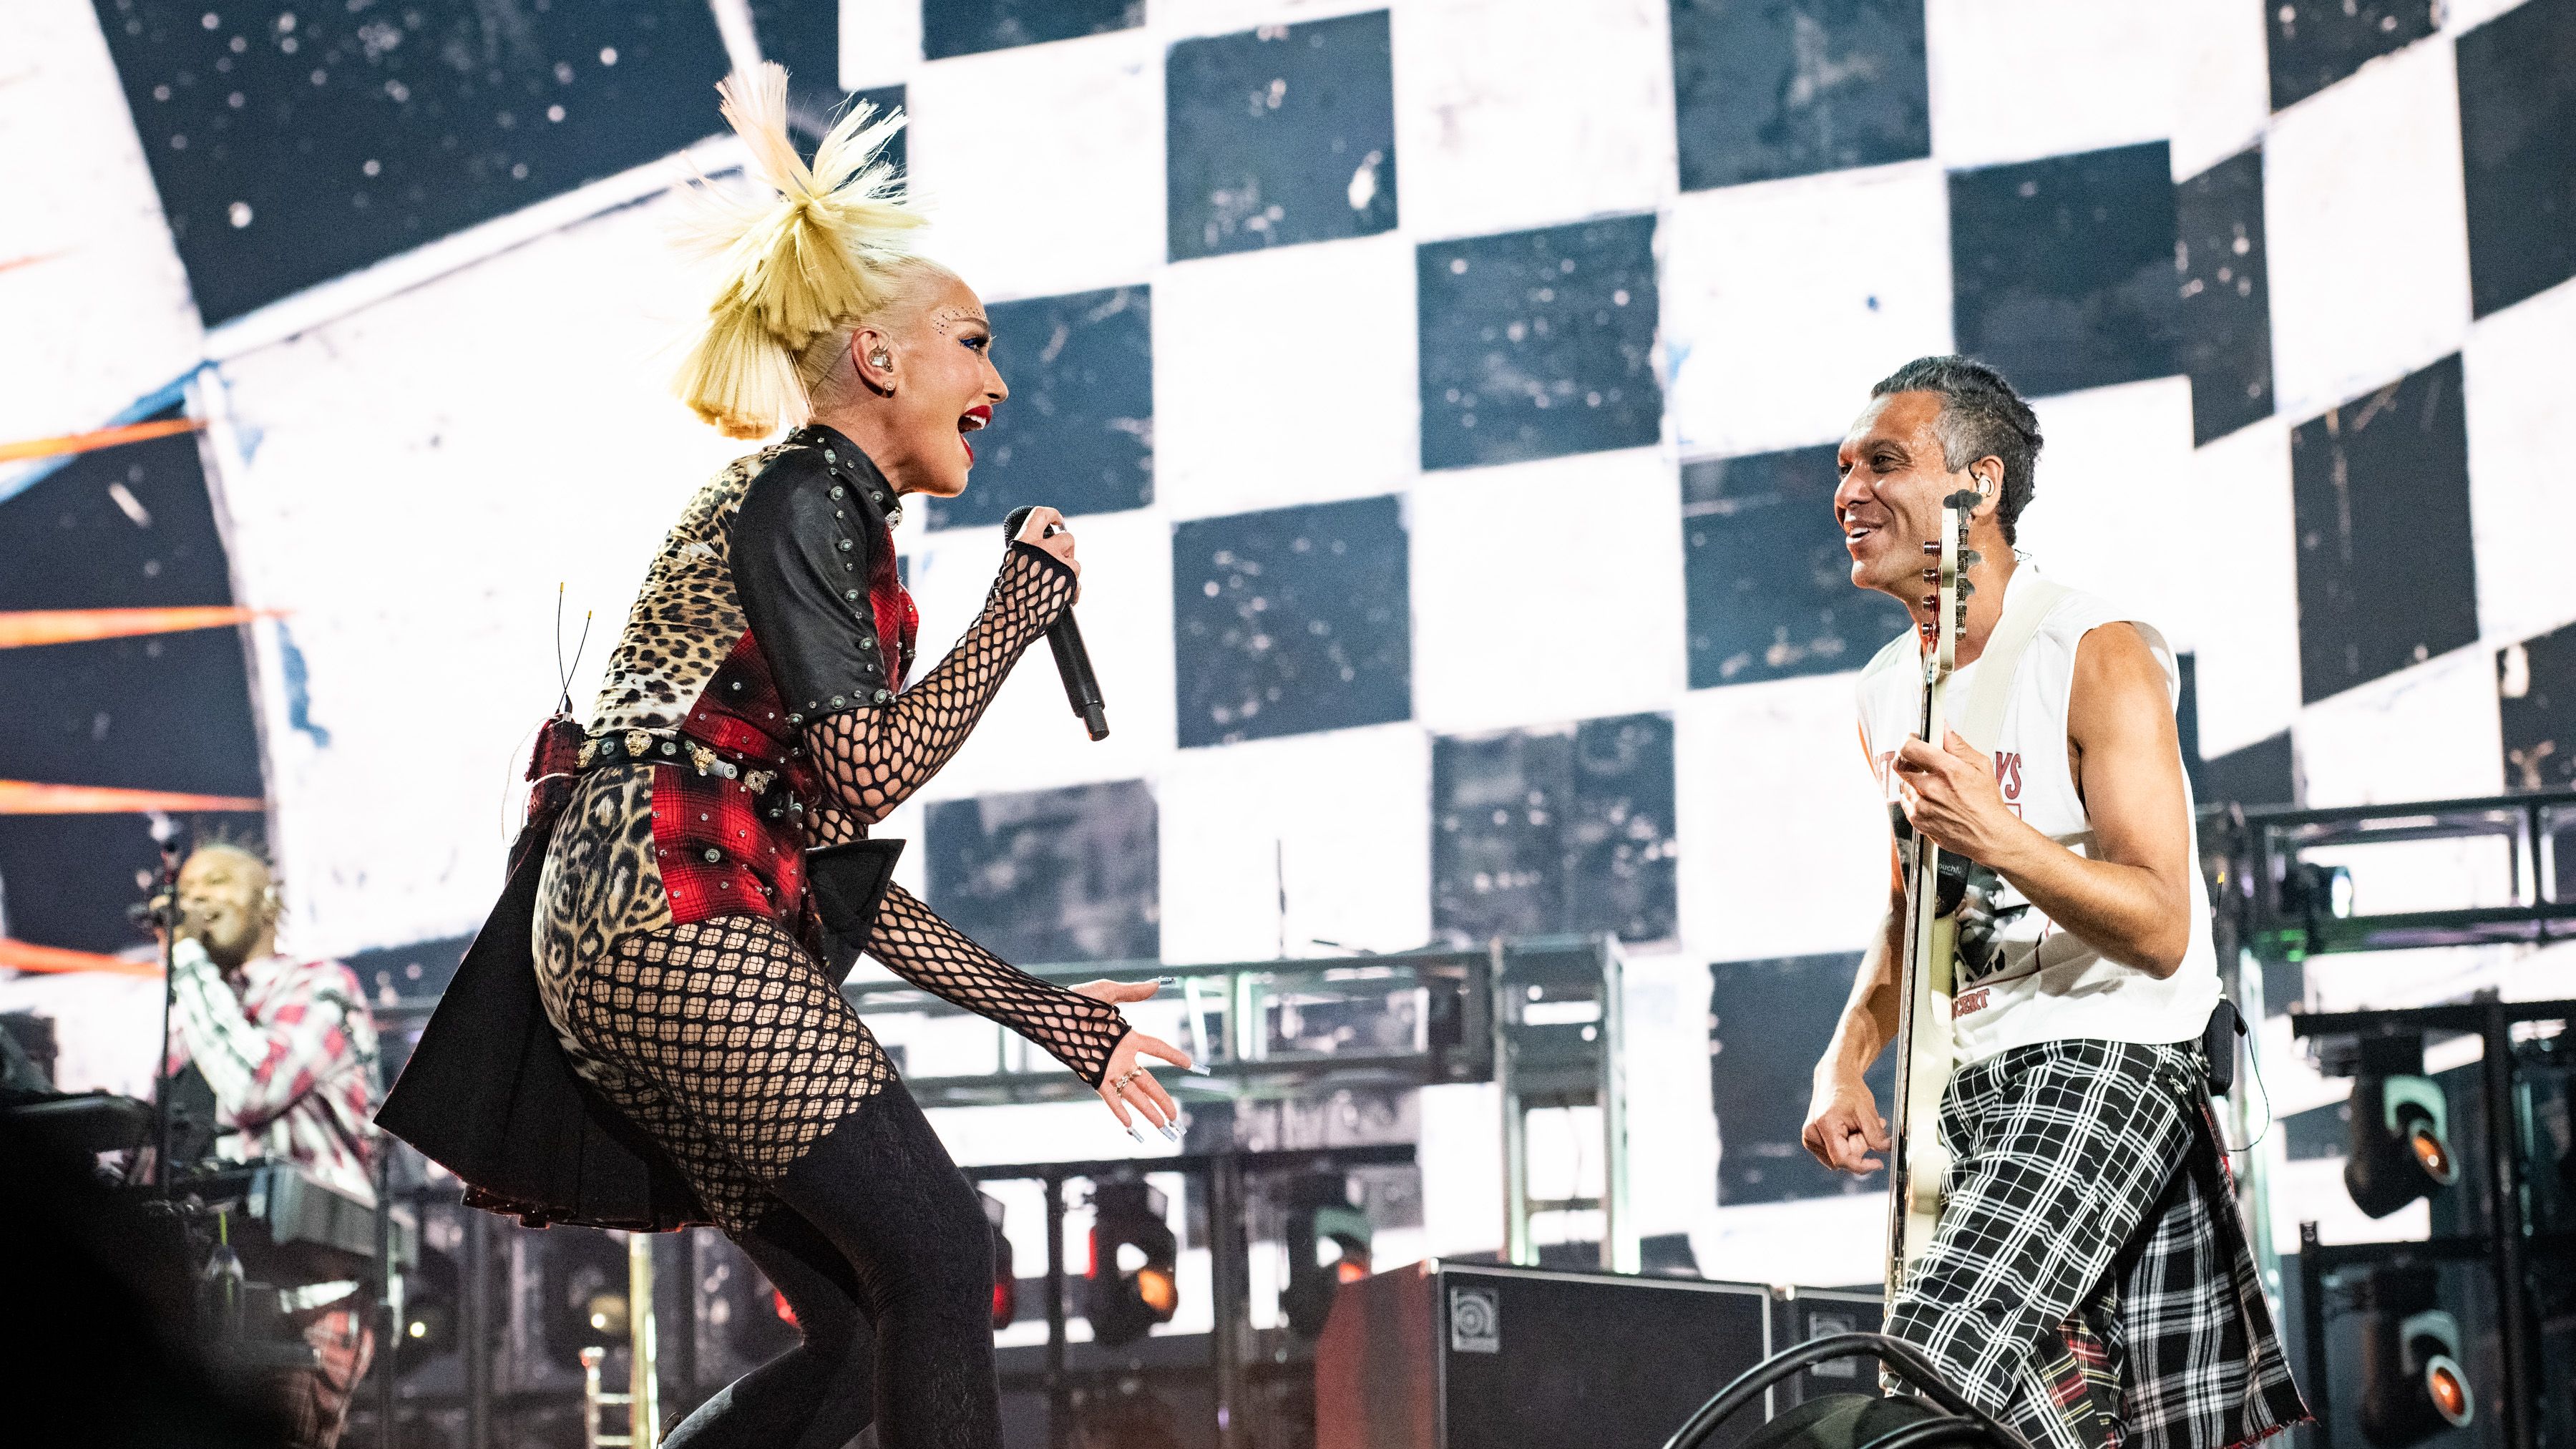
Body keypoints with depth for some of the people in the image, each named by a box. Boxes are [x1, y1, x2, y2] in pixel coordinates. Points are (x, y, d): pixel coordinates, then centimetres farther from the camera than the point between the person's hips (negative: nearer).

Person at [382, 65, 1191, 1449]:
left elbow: (841, 870, 22)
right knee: (936, 1252, -15)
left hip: (659, 940, 10)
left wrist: (1043, 1011, 20)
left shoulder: (834, 521, 25)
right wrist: (1021, 607, -2)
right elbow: (869, 770, -15)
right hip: (666, 908, -10)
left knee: (862, 1333, 5)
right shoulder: (800, 495, -4)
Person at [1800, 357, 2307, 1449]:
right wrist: (1847, 1060, 8)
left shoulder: (2097, 654, -11)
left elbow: (2159, 930, -17)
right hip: (1970, 1090, 8)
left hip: (2111, 1064, -7)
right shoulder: (1887, 694, 12)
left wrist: (1996, 837, -32)